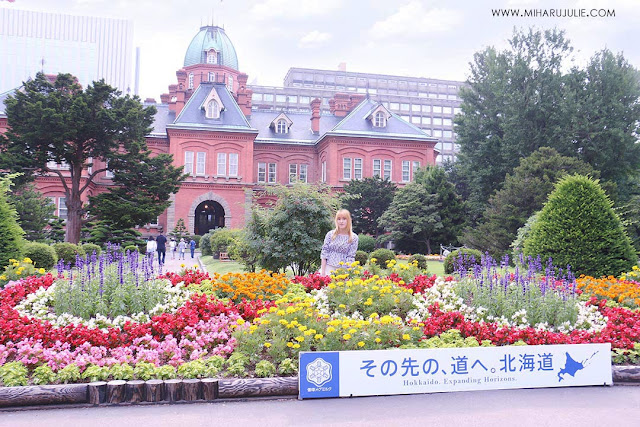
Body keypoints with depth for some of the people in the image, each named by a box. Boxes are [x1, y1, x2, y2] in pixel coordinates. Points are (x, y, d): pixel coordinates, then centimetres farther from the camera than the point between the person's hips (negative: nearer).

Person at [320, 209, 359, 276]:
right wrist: (323, 272, -5)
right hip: (328, 268, 1)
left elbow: (351, 257, -2)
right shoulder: (330, 234, 3)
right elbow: (324, 253, 1)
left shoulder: (354, 237, -1)